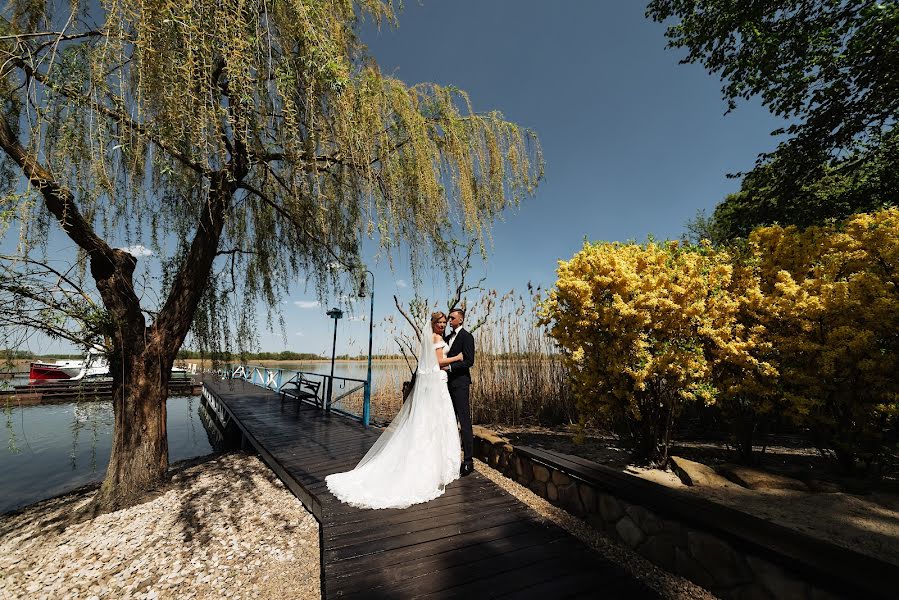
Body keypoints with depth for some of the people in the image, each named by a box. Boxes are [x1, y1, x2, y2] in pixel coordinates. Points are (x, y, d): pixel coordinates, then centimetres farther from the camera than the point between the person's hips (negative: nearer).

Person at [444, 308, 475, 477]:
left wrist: (449, 367, -19)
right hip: (448, 383, 8)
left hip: (460, 383, -8)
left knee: (464, 422, -4)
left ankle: (468, 461, 2)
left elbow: (469, 361, -15)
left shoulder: (466, 336, -7)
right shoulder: (448, 337, 17)